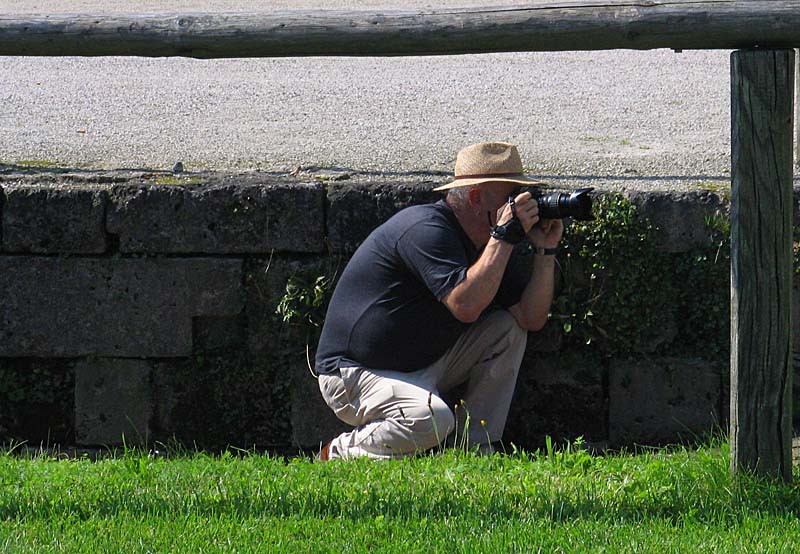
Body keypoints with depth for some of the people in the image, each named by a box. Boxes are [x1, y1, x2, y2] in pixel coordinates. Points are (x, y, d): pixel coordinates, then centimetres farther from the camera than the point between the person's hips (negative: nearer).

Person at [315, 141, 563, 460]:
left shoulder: (485, 243, 8)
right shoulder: (427, 229, -21)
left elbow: (532, 319, 4)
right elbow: (465, 305, -33)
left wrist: (545, 249, -6)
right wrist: (504, 235, -29)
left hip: (424, 367, 9)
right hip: (355, 374, -9)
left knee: (508, 329, -1)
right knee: (432, 420, -35)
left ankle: (476, 451, 1)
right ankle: (338, 455, -9)